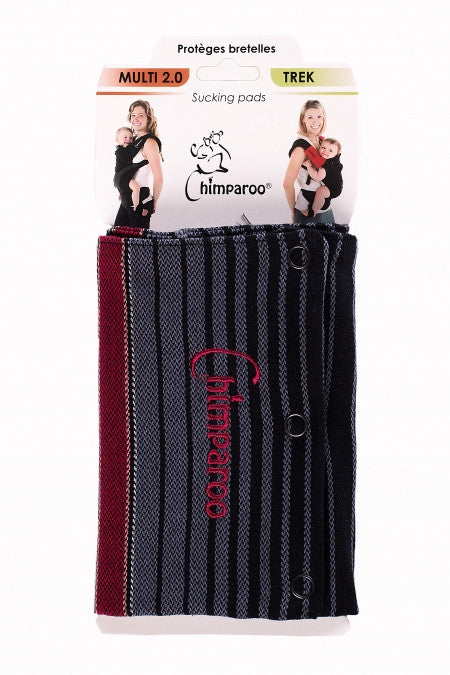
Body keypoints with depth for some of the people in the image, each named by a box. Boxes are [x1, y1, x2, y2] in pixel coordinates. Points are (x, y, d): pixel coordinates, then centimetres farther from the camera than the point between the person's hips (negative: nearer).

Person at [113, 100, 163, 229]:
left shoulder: (149, 142, -15)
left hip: (141, 199, -9)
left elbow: (158, 179, -19)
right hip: (127, 198, 9)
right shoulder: (135, 140, 13)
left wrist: (153, 204, -8)